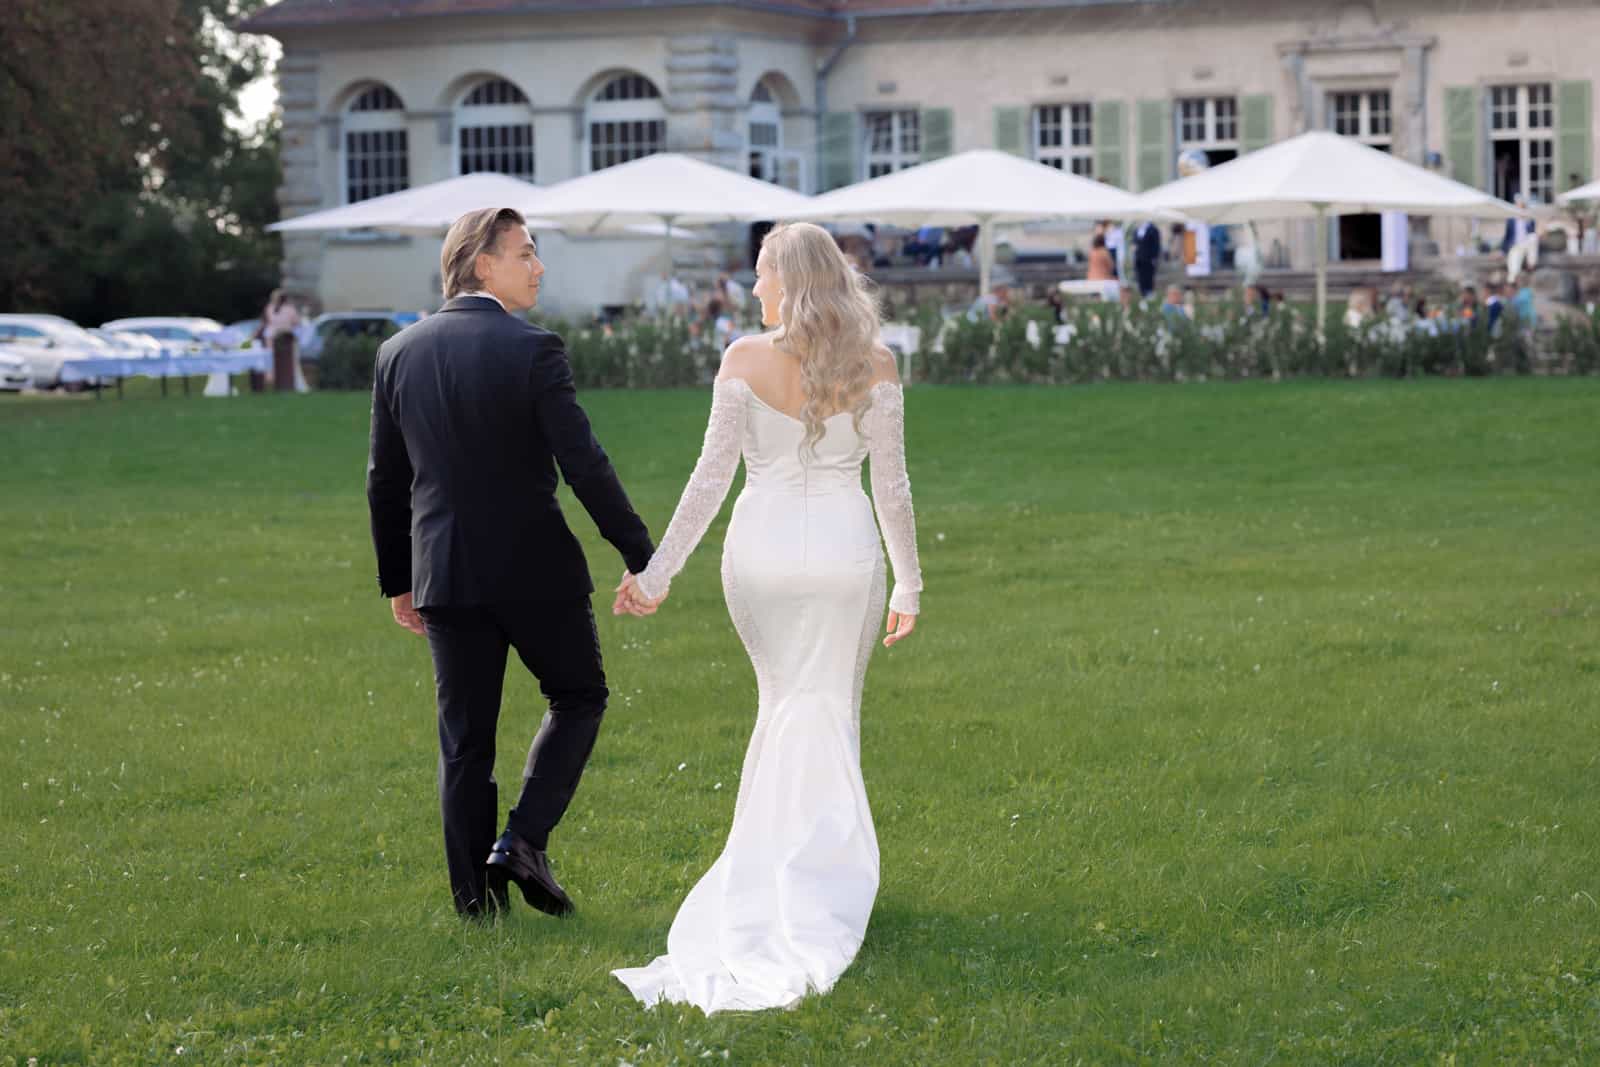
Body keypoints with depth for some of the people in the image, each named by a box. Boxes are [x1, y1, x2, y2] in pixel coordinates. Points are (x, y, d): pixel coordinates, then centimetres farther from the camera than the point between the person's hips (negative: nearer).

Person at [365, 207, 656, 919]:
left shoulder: (399, 353, 4)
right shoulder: (532, 351, -12)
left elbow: (386, 480, 9)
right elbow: (583, 465, -15)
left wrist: (398, 580, 18)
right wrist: (640, 556, -8)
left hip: (444, 573, 4)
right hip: (534, 568, -4)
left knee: (465, 738, 9)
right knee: (578, 698, 15)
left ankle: (476, 895, 9)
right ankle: (524, 840, 0)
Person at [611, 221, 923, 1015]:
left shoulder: (745, 360, -8)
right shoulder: (874, 366, -4)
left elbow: (711, 477, -8)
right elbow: (892, 486, -2)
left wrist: (657, 571, -1)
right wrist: (910, 583, 8)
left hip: (762, 554, 0)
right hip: (845, 554, 0)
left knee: (782, 704, 19)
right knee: (830, 714, 10)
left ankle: (770, 883, 22)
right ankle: (818, 883, 5)